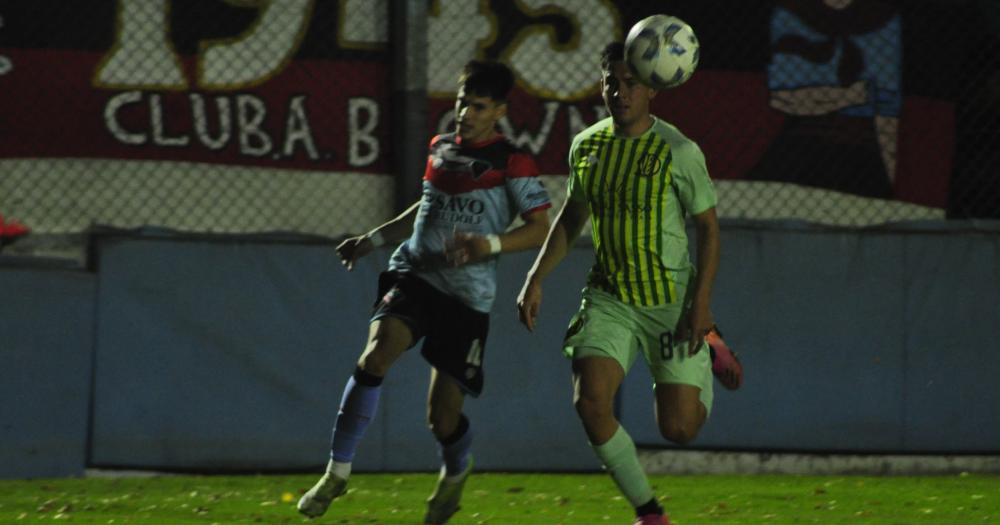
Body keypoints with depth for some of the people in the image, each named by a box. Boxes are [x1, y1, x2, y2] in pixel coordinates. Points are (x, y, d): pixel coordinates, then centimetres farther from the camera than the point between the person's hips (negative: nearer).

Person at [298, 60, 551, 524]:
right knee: (376, 355, -26)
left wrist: (491, 245, -25)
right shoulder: (440, 148, 13)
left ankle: (455, 473, 37)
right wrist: (373, 239, 27)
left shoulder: (511, 163, -4)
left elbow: (540, 228, -9)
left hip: (468, 294, -4)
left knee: (443, 418, 0)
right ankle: (338, 470, -18)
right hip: (413, 273, 4)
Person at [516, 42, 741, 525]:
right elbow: (572, 217, 17)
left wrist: (702, 302, -14)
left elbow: (708, 226, -7)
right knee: (590, 401, -18)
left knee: (677, 427, -3)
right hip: (609, 298, 4)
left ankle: (710, 355, 31)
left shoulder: (678, 152, -13)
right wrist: (536, 279, 10)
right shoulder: (586, 146, 2)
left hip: (671, 301, -4)